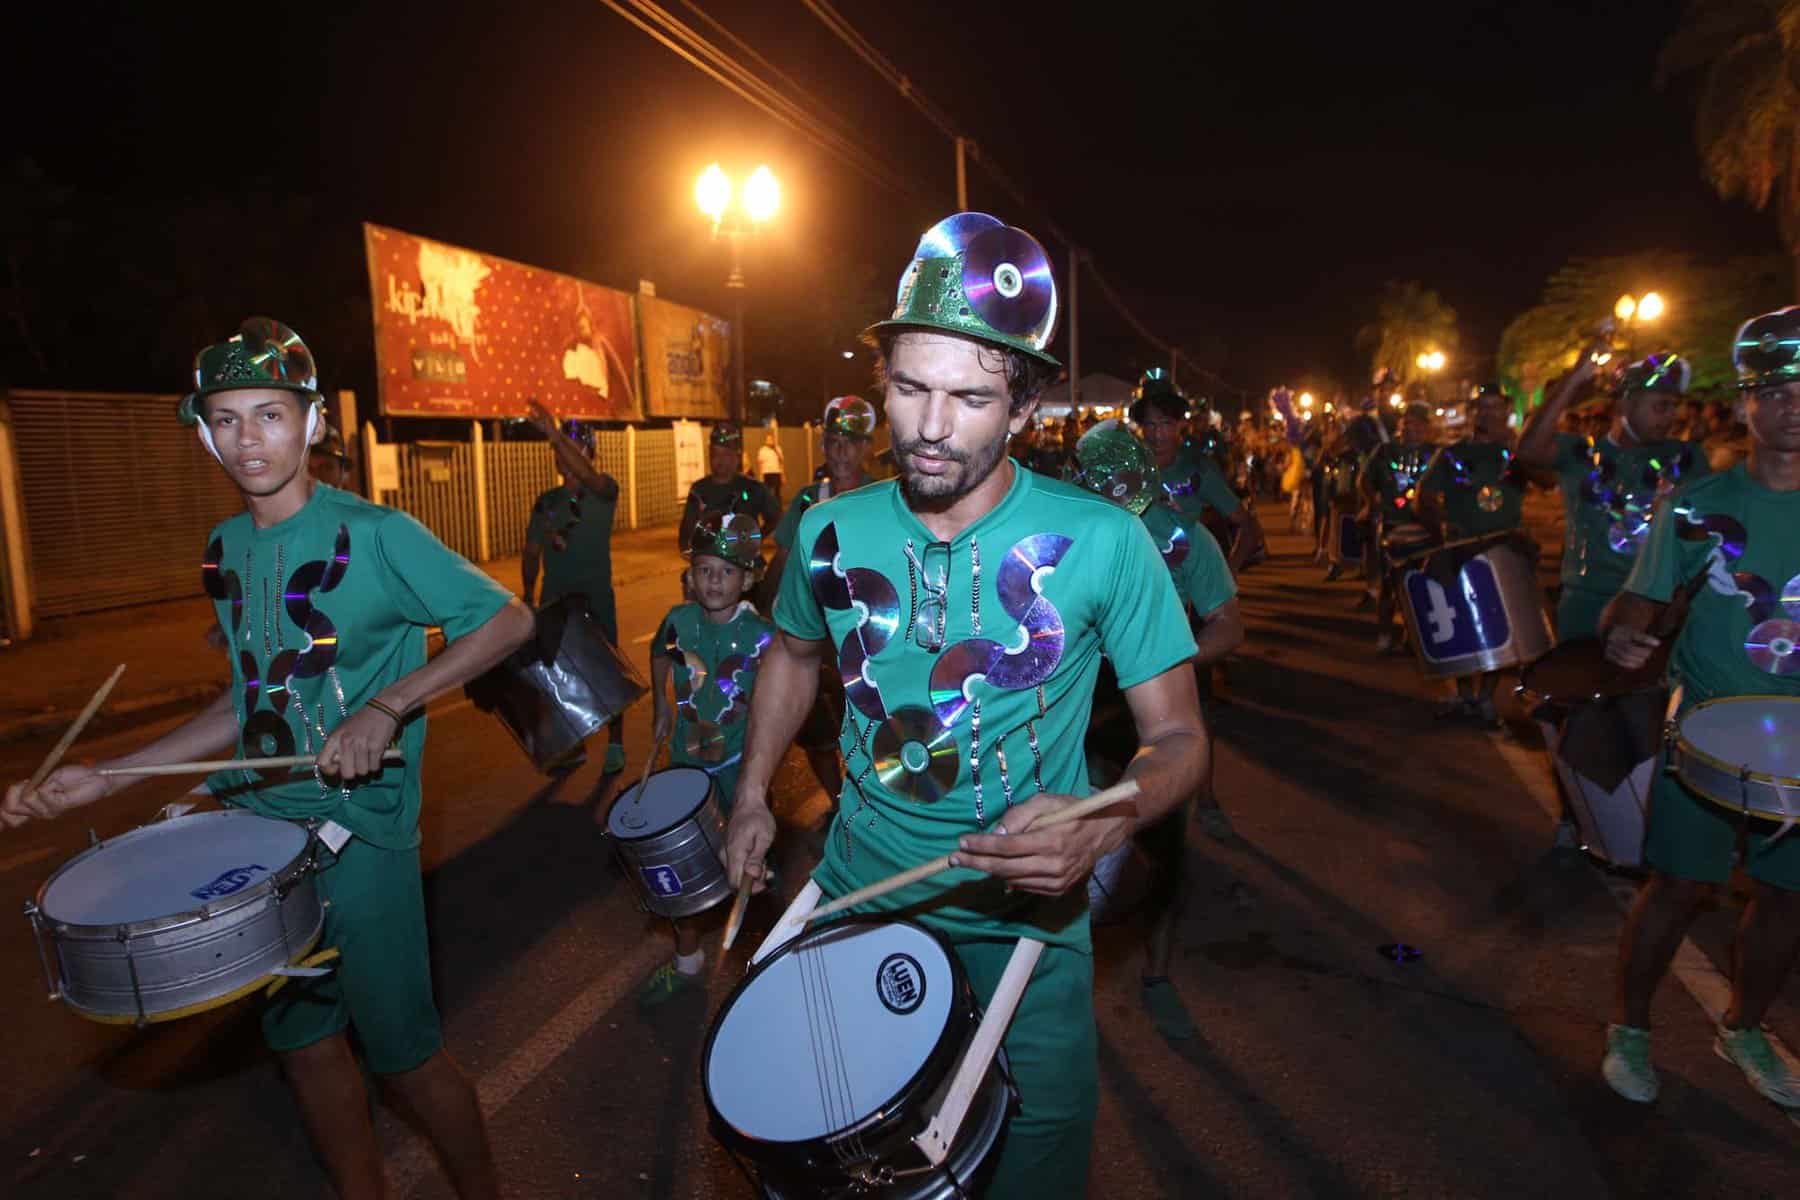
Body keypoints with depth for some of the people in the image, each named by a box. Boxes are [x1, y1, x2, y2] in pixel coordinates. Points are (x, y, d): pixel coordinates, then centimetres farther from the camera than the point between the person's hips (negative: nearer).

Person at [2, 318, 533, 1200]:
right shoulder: (225, 549, 8)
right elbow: (250, 702, 14)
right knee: (302, 1039, 19)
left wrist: (387, 707, -24)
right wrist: (103, 778, 8)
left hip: (357, 829, -7)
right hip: (258, 820, 7)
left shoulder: (373, 533, -14)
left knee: (402, 1050, 4)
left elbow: (509, 620, -16)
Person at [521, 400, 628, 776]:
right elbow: (532, 550, 15)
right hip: (555, 602, 5)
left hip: (595, 599, -4)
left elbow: (589, 477, -29)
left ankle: (615, 746, 18)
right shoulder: (546, 501, 9)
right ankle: (574, 746, 24)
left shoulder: (603, 491, -5)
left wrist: (554, 435, -38)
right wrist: (528, 594, 8)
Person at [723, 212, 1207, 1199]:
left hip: (1026, 915, -2)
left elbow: (1176, 735, -12)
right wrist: (752, 798, 8)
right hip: (858, 890, 3)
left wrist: (1106, 824, -32)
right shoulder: (831, 534, -9)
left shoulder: (1101, 542, -19)